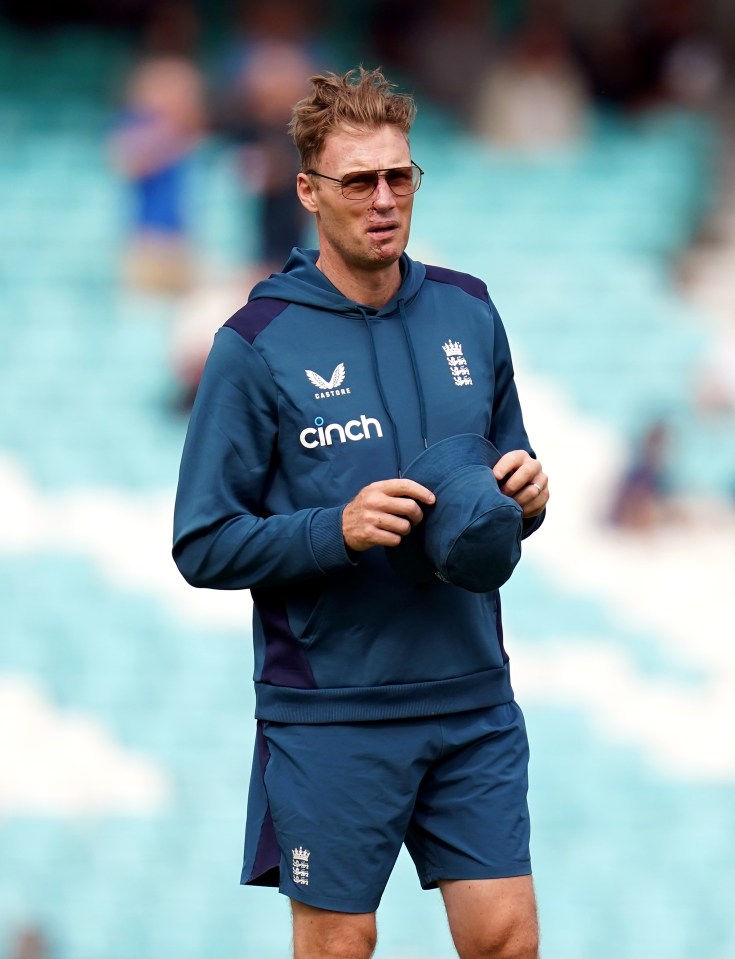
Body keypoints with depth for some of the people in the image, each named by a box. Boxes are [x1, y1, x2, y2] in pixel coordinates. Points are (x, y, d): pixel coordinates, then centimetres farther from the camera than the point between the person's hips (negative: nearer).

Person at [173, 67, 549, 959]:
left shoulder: (467, 311, 8)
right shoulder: (256, 344, -7)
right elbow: (204, 544, -7)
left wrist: (525, 493, -3)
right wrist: (339, 531, -22)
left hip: (473, 700, 4)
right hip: (329, 712, -4)